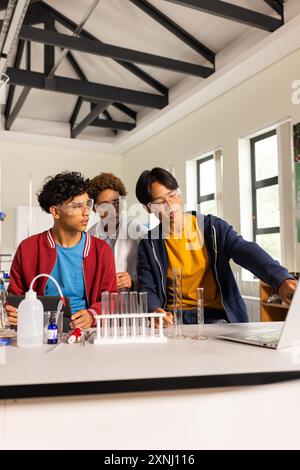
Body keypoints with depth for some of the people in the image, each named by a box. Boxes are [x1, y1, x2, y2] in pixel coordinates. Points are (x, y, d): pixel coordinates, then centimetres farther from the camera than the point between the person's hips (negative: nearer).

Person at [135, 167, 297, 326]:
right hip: (174, 319, 0)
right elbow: (147, 289, -2)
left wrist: (282, 279, -32)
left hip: (216, 316, 0)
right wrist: (154, 311, -26)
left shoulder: (212, 227, 1)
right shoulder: (148, 245, 4)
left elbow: (246, 251, -13)